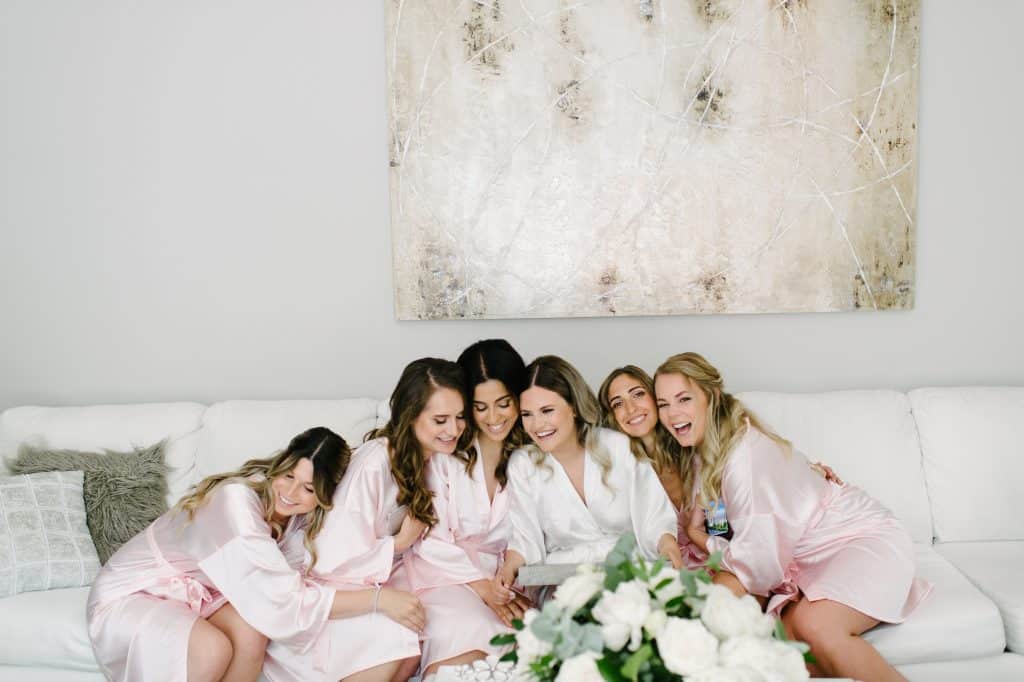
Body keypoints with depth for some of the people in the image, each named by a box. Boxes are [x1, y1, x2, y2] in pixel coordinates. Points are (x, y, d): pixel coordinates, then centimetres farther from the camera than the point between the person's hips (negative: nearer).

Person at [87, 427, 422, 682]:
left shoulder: (296, 517, -7)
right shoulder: (238, 500, -32)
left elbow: (290, 583, -18)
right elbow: (283, 600, -35)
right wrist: (378, 598, -36)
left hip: (187, 594, 6)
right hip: (129, 595, -6)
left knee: (252, 627, -24)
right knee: (213, 649, -32)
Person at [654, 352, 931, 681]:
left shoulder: (747, 450, -24)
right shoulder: (701, 453, 3)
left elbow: (761, 558, -21)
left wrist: (707, 543, -8)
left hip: (865, 538, -7)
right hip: (803, 558, 7)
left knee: (815, 624, -33)